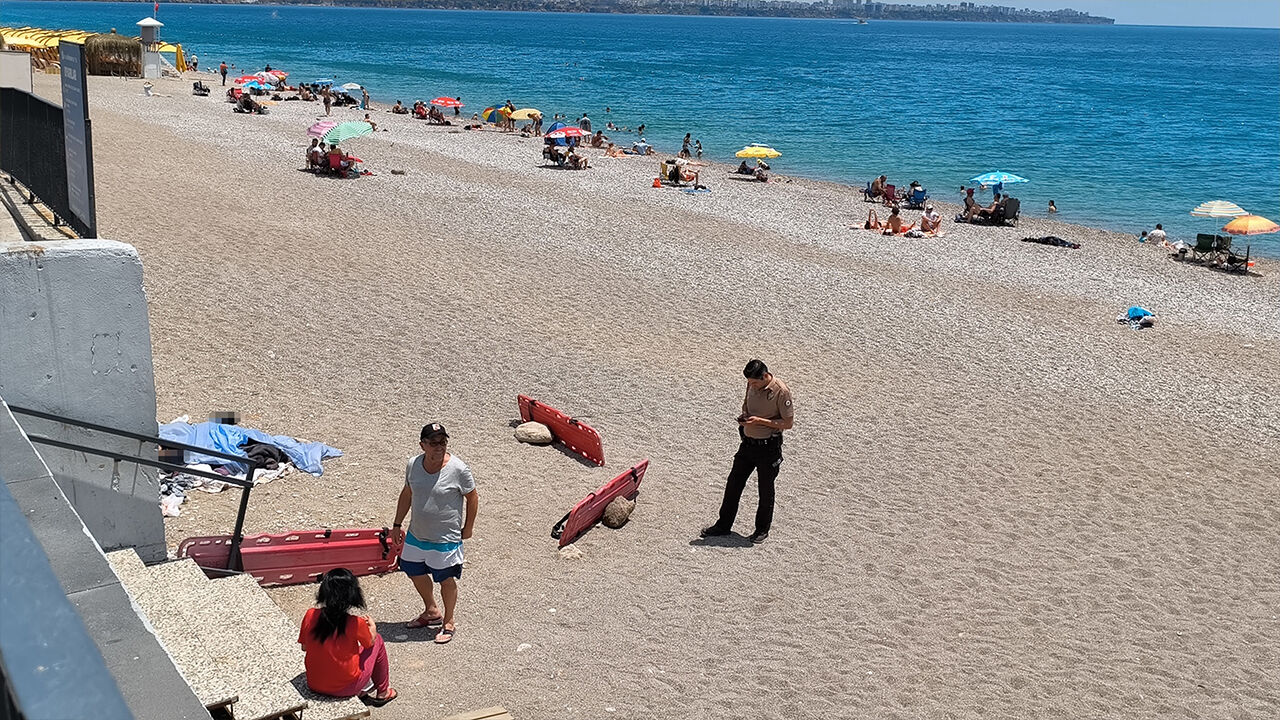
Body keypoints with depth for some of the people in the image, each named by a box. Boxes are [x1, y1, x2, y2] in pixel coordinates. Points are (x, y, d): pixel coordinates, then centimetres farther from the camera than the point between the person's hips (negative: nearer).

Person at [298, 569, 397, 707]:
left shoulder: (310, 616, -12)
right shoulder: (355, 623, -21)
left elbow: (304, 647, 4)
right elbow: (370, 641, 0)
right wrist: (372, 626, 22)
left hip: (313, 685, 4)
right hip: (345, 689, -4)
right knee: (378, 640, 16)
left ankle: (365, 689, 36)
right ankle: (383, 692, 30)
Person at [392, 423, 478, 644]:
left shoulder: (458, 469, -21)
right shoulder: (413, 465, -7)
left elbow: (472, 498, -7)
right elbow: (407, 494, 9)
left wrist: (468, 527, -1)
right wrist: (398, 524, 12)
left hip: (445, 539, -5)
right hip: (416, 535, 6)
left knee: (446, 580, 9)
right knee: (416, 573, 21)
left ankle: (448, 623, 31)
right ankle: (432, 612, 46)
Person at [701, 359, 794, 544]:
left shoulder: (781, 391, -19)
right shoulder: (752, 385, 1)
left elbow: (788, 423, -16)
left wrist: (759, 421, -22)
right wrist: (744, 417, -4)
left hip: (769, 447, -6)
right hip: (748, 443, 6)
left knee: (766, 490, 9)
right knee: (733, 484, 10)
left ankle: (762, 529, 27)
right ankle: (724, 525, 23)